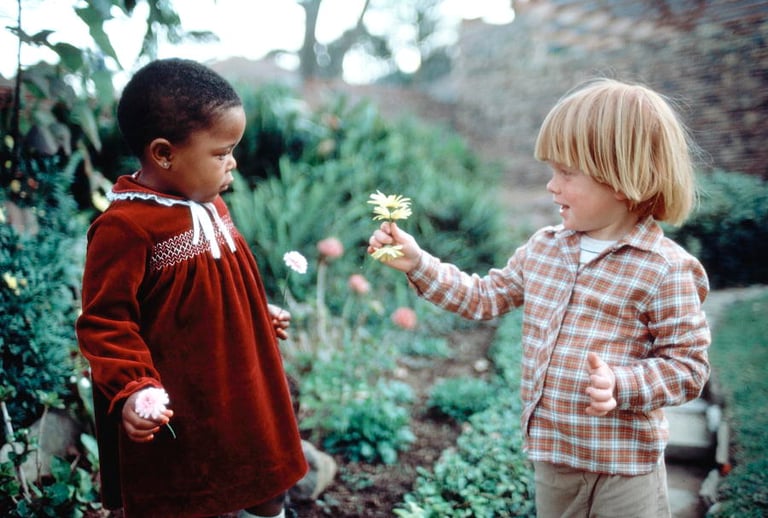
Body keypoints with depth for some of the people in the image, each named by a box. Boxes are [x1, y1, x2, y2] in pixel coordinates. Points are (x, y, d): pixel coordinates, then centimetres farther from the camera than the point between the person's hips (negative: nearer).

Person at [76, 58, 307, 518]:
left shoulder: (211, 207, 4)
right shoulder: (126, 226, -22)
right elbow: (105, 321, -19)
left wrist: (261, 316, 27)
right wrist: (131, 389, -27)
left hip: (243, 398, 8)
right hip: (175, 415, -7)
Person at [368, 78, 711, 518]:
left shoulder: (666, 270, -17)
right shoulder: (542, 249, 2)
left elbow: (689, 366, -12)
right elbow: (485, 297, 12)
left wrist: (620, 384, -28)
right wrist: (418, 263, 4)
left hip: (624, 470, -5)